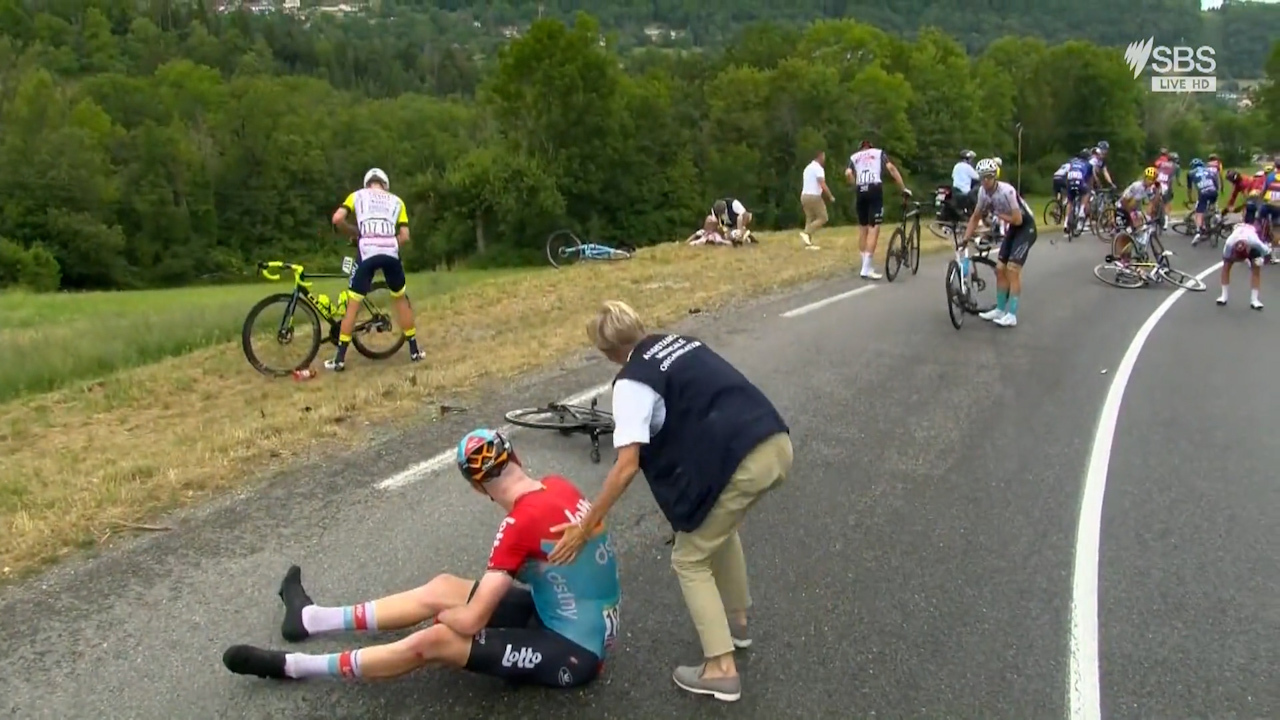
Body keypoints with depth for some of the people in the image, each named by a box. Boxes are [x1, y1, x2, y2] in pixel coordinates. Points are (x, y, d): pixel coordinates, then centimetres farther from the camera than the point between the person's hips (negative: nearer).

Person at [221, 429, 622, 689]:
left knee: (434, 642, -11)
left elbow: (470, 621, -22)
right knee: (442, 588, 10)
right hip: (589, 630, 8)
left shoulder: (520, 523, -27)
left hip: (572, 654, -8)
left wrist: (444, 614, 1)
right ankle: (311, 619, 24)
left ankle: (291, 666, 6)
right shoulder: (559, 487, -3)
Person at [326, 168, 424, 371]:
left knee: (353, 305, 7)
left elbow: (337, 219, 2)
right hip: (391, 253, 1)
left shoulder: (357, 195, 18)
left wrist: (355, 232, 19)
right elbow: (405, 236, 11)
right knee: (401, 299, 22)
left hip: (368, 253, -1)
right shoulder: (396, 201, 21)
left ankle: (339, 359, 7)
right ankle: (414, 351, 25)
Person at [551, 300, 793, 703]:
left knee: (690, 559, 13)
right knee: (720, 527, 33)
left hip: (740, 464, -8)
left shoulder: (632, 382, -2)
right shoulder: (682, 342, 19)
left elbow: (627, 466, -9)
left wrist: (585, 526, -3)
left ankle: (721, 669, 11)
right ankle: (735, 619, 46)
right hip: (777, 446, 8)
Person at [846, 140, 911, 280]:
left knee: (863, 229, 14)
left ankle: (866, 266, 18)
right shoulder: (879, 153, 19)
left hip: (860, 191, 3)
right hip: (875, 189, -3)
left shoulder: (854, 156, 22)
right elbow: (891, 168, 3)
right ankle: (866, 269, -14)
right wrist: (903, 188, 4)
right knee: (874, 229, -6)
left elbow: (848, 174, 1)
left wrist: (857, 187, 14)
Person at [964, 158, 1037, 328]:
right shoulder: (983, 191, -8)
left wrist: (999, 215, -15)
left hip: (1026, 227, -7)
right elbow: (976, 217, 6)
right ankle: (1000, 310, 19)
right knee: (1000, 269, 6)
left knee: (1012, 268, -16)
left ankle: (1011, 316, -14)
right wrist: (966, 238, 2)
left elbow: (1018, 219, -27)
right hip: (1012, 228, 8)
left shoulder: (1006, 191, -30)